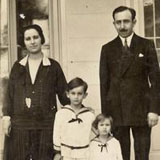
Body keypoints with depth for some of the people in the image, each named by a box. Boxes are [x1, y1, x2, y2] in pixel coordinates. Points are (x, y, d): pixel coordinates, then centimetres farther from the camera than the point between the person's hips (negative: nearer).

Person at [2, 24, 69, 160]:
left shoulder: (53, 66, 4)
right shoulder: (18, 67, 10)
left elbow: (63, 93, 6)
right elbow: (10, 93, 10)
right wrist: (7, 117, 2)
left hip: (46, 123, -1)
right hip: (20, 124, 2)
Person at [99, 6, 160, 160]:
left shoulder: (147, 45, 3)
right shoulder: (107, 49, 6)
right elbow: (104, 82, 5)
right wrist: (105, 113, 2)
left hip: (141, 110, -1)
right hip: (116, 111, 1)